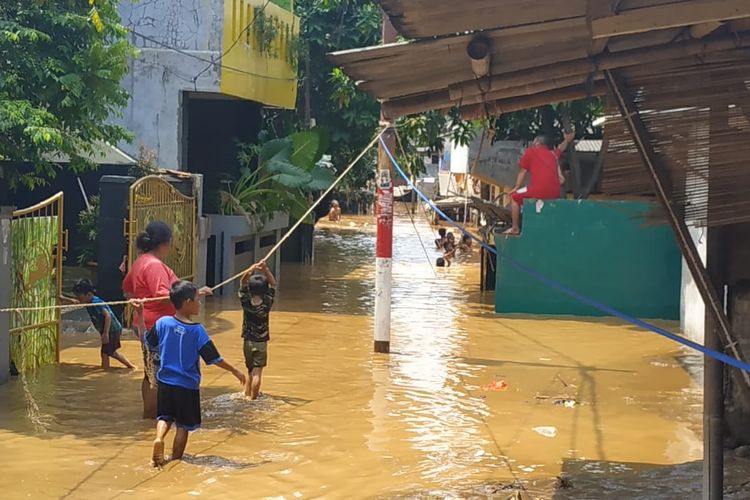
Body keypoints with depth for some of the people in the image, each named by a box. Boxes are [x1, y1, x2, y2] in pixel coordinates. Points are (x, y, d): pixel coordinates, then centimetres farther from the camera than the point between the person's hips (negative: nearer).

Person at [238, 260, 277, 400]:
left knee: (250, 371, 18)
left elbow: (243, 282, -9)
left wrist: (251, 270, -26)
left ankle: (247, 396, 25)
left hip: (247, 341, 3)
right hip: (261, 342, -3)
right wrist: (266, 270, -21)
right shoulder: (267, 304, -16)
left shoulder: (245, 302, -13)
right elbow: (273, 284, -8)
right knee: (257, 373, -2)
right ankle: (253, 399, -4)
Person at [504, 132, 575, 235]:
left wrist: (516, 188, 18)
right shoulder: (553, 154, 22)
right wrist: (567, 140, 64)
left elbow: (522, 172, 8)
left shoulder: (530, 151, 9)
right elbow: (560, 148, 45)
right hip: (555, 194, 6)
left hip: (539, 191, -6)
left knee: (515, 197, 18)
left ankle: (515, 228, 16)